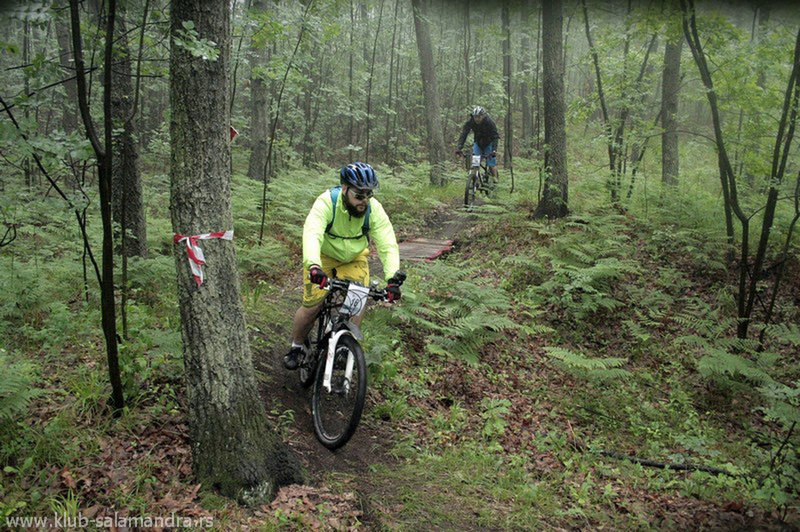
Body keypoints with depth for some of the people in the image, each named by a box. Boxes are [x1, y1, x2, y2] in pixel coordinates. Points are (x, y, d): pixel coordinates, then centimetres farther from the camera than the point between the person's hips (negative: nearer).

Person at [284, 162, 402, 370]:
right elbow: (312, 234, -46)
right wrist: (313, 266, -63)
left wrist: (393, 278, -45)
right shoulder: (327, 202, -32)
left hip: (354, 259, 2)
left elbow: (388, 244, -29)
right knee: (312, 306, -10)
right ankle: (296, 346, 15)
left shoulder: (374, 209, -24)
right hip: (323, 257, -2)